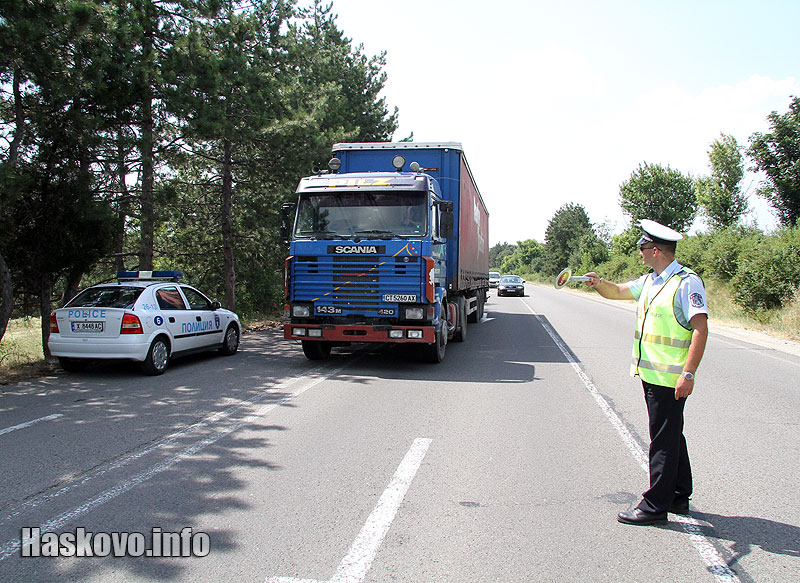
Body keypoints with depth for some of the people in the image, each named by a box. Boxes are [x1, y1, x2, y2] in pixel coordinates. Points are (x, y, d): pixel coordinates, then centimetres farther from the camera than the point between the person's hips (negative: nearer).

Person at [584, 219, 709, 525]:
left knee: (664, 440, -2)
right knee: (669, 435, 17)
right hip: (650, 373, 9)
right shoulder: (649, 280, 12)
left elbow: (700, 329, -19)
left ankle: (655, 505, 7)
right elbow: (617, 291, 25)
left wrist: (688, 373, -25)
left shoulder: (687, 282, -14)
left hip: (671, 379, -9)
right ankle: (678, 497, 30)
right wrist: (600, 283, 2)